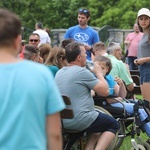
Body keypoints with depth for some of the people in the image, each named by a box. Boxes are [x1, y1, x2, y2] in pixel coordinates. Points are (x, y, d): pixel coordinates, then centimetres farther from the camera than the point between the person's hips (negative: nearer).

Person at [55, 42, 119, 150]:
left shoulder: (59, 73, 8)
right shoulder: (82, 72, -16)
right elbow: (105, 91, -11)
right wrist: (99, 73, 3)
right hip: (80, 120, -8)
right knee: (113, 124, 12)